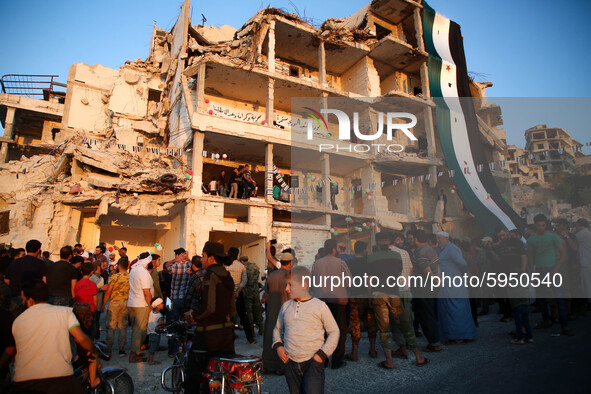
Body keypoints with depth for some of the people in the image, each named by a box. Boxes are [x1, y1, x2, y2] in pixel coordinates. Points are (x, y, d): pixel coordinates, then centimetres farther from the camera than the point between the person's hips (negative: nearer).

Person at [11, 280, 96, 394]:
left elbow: (10, 353, 22)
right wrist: (94, 351, 15)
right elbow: (81, 339, -3)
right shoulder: (64, 311, 3)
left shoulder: (17, 321, 12)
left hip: (22, 383, 3)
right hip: (59, 376, -3)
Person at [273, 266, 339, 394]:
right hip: (290, 364, 4)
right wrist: (278, 345, 2)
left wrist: (322, 354, -9)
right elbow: (278, 329, 19)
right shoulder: (286, 306, 8)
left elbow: (334, 332, 0)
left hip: (313, 363, -4)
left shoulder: (319, 306, -5)